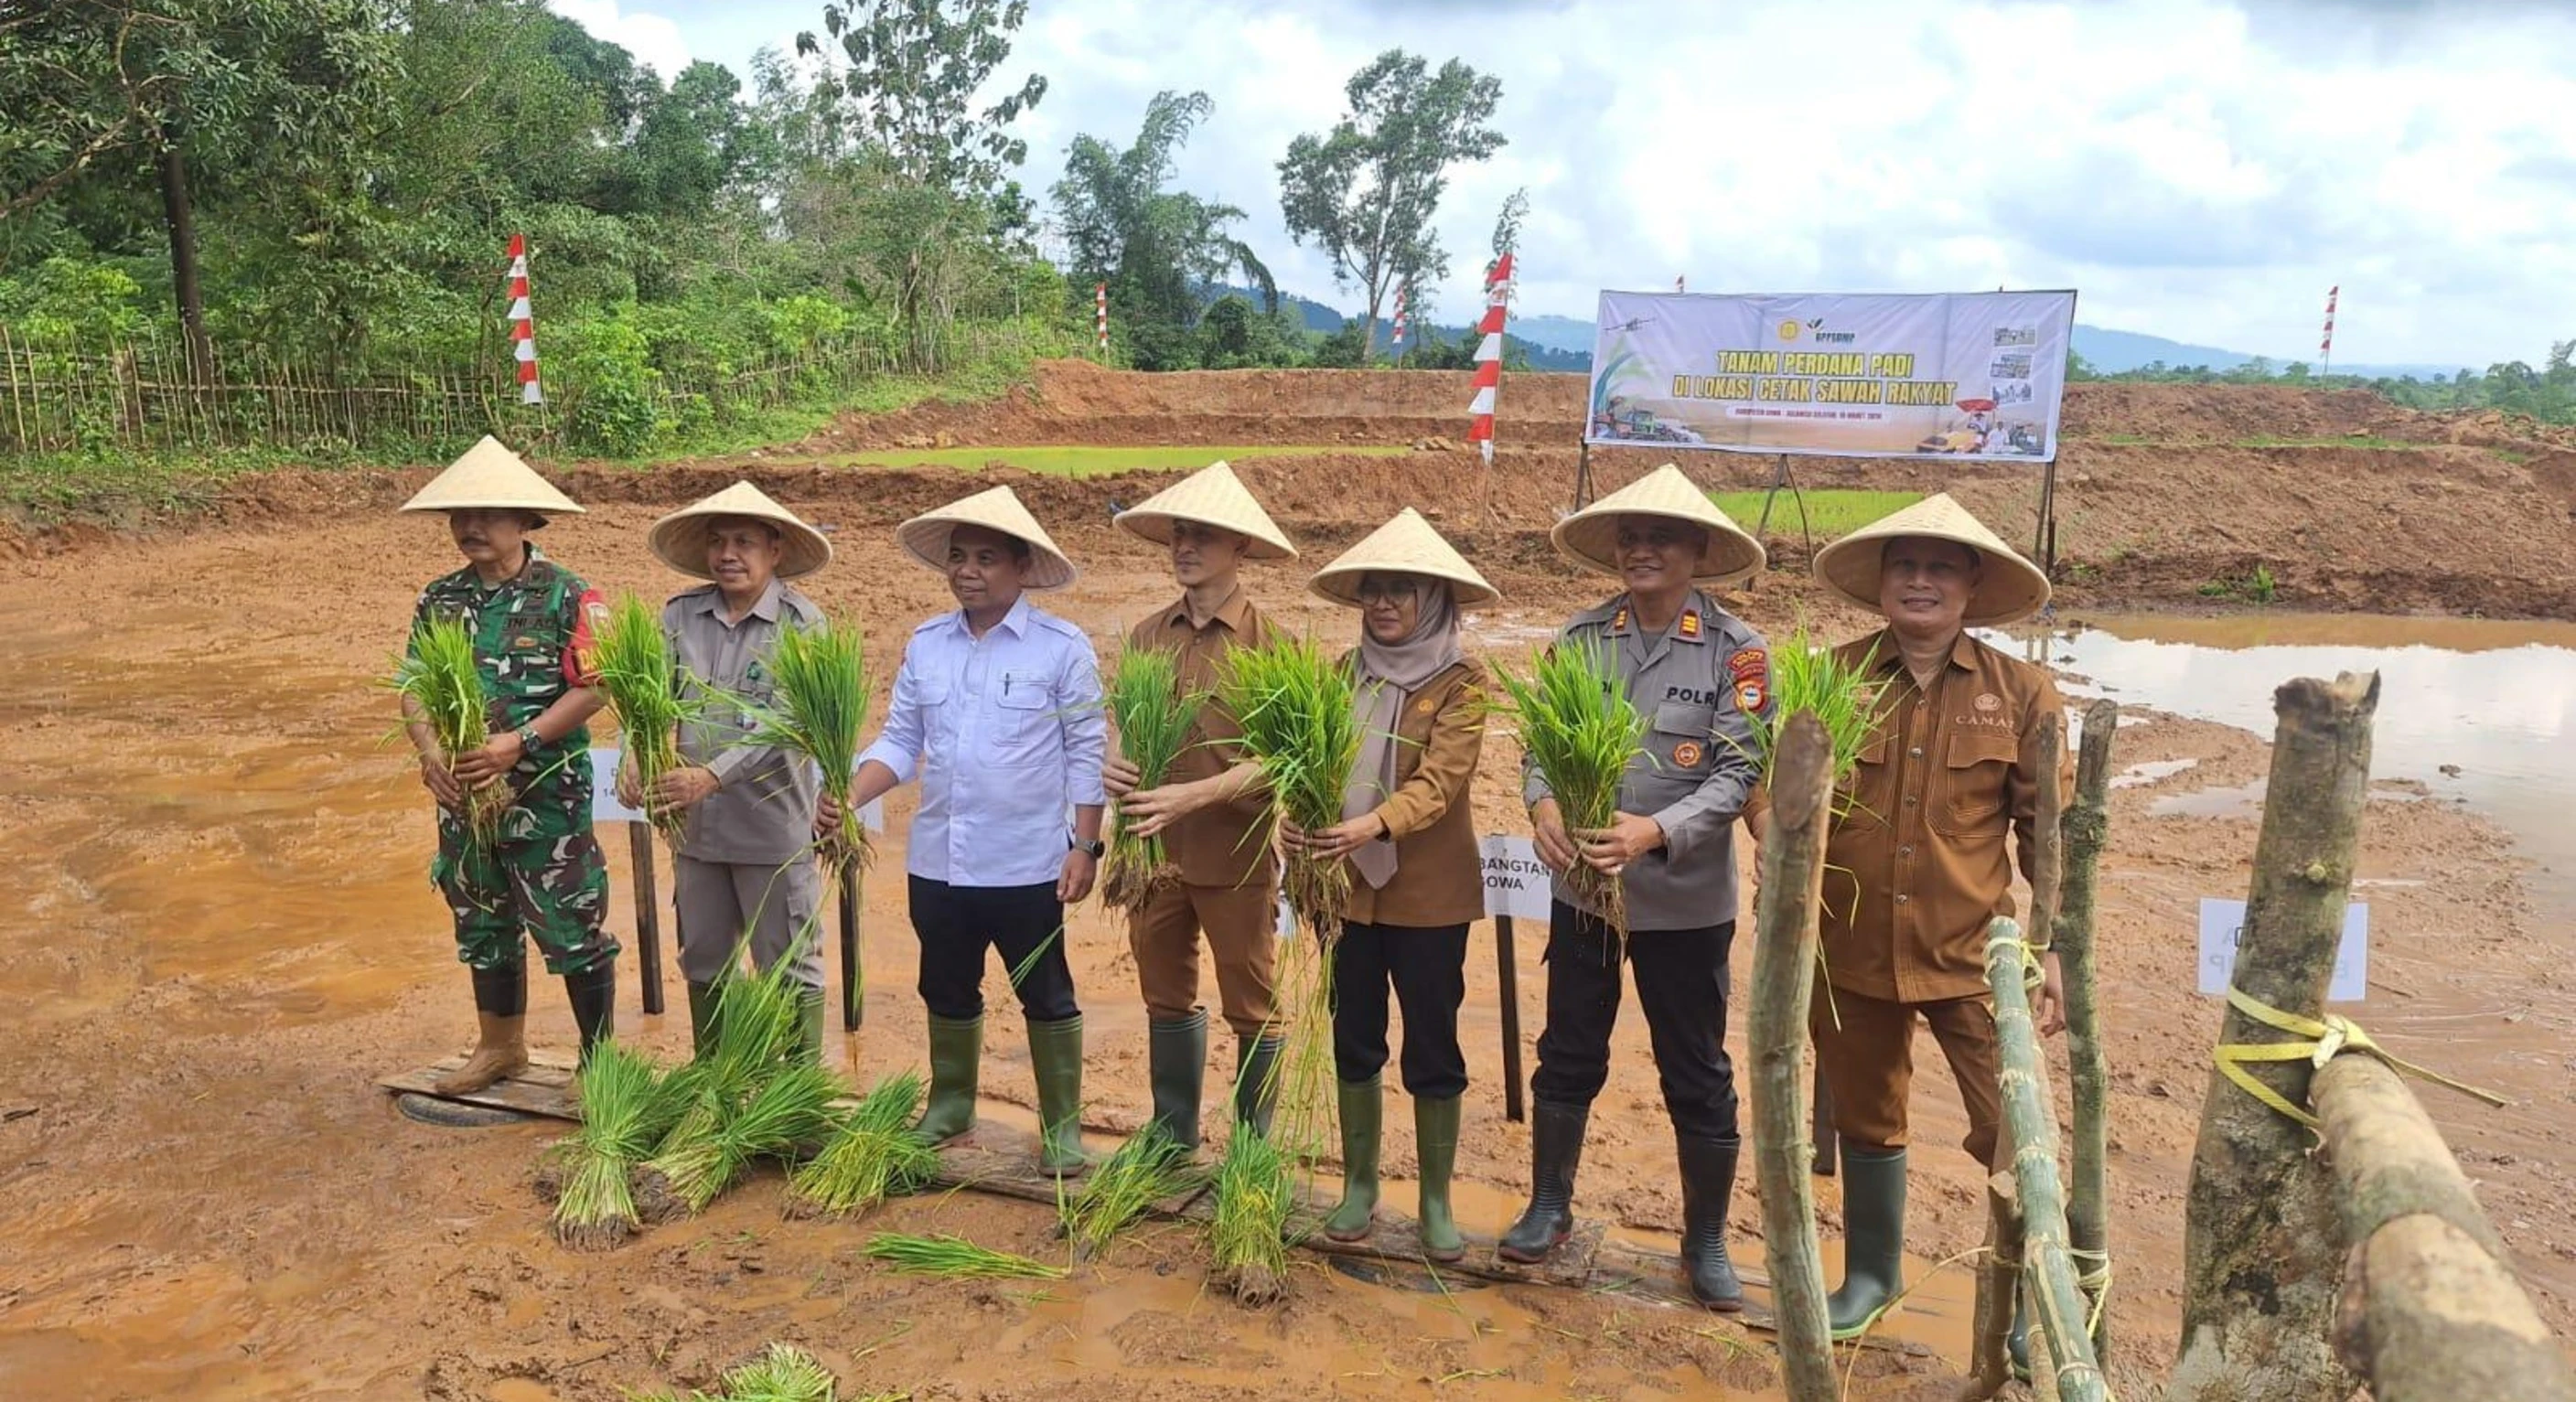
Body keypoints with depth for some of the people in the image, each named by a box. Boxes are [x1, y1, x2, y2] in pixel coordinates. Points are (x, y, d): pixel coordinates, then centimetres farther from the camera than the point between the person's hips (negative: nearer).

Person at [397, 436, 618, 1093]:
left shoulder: (566, 597, -10)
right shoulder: (440, 599, 7)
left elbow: (593, 689, -15)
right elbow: (414, 691, 6)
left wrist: (518, 742, -23)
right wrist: (431, 754, -13)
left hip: (547, 797, -6)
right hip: (462, 795, 6)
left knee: (573, 930, 0)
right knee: (483, 926, 19)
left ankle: (601, 1057, 15)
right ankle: (500, 1045, 37)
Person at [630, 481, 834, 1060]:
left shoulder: (800, 622, -10)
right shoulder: (680, 615, 3)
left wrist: (712, 776, -29)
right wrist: (633, 759, -21)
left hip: (773, 826, -5)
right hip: (695, 826, 5)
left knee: (788, 969, 6)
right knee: (703, 962, 18)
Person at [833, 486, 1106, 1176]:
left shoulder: (1062, 647, -8)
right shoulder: (925, 645, 4)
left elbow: (1087, 753, -7)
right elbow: (900, 742, 6)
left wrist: (1085, 845, -10)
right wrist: (848, 799, -10)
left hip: (1026, 863, -4)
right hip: (937, 859, 5)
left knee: (1045, 995, 8)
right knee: (947, 991, 19)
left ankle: (1062, 1127, 21)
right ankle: (950, 1104, 38)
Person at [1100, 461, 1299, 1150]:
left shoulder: (1267, 641, -10)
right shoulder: (1147, 636, 5)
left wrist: (1192, 796, -25)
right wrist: (1116, 768, -10)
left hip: (1235, 851, -5)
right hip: (1152, 847, 5)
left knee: (1252, 1008, 8)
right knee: (1167, 998, 17)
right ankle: (1172, 1138, 34)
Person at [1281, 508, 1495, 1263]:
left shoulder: (1460, 681, -7)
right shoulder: (1346, 673, 5)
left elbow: (1440, 780, -19)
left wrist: (1371, 825, -36)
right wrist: (1298, 816, -24)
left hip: (1430, 892, -3)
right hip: (1351, 886, 4)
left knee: (1432, 1049, 6)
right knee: (1354, 1041, 13)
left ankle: (1435, 1202, 22)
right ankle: (1358, 1186, 29)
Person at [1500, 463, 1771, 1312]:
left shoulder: (1735, 651, -9)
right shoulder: (1582, 637, 1)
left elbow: (1737, 772, -14)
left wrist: (1654, 832, -28)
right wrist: (1543, 804, -21)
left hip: (1686, 899, -3)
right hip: (1581, 886, 3)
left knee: (1697, 1078, 10)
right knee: (1568, 1056, 16)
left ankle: (1706, 1244, 28)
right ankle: (1549, 1208, 35)